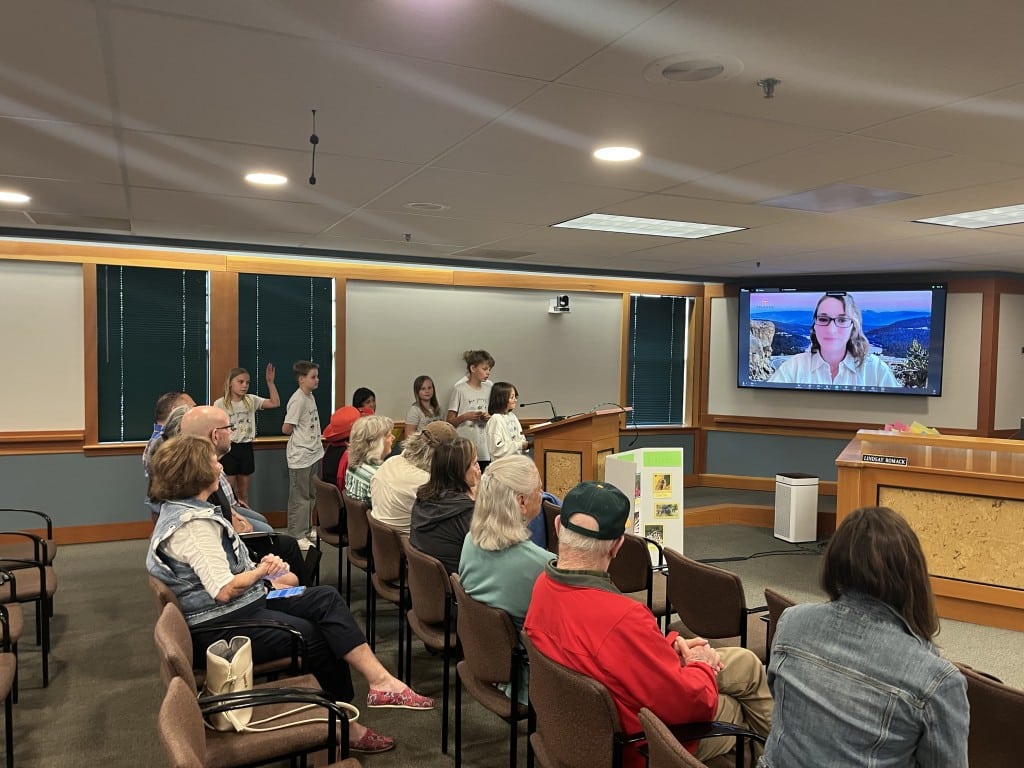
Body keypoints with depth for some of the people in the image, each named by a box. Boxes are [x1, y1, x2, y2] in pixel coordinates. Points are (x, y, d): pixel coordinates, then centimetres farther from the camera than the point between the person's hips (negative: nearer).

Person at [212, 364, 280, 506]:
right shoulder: (220, 404, -9)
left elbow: (275, 403, -4)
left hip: (246, 448, 4)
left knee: (243, 492, 14)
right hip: (228, 449, -4)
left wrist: (270, 382, -11)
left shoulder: (251, 400, 3)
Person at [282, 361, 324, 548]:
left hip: (312, 453, 9)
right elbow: (286, 429, -19)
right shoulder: (298, 400, -19)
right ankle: (296, 536, 8)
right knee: (299, 497, 0)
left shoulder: (310, 397, 9)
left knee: (310, 494, 18)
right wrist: (301, 435, -3)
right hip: (300, 456, -9)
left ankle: (306, 530, 30)